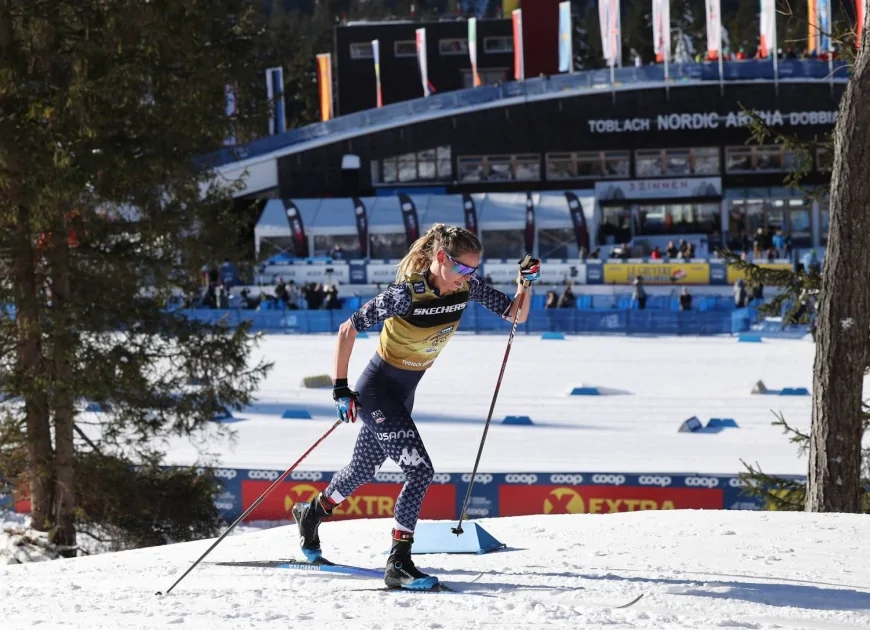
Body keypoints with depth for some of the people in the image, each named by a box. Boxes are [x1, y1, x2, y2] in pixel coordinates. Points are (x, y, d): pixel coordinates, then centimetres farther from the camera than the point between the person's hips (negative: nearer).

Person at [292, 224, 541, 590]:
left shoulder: (466, 288, -9)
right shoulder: (405, 295, -27)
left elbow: (516, 316, -1)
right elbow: (347, 330, -19)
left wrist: (525, 284, -20)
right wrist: (340, 388, -19)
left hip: (403, 393, 8)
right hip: (378, 390, -8)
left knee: (363, 471, 24)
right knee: (420, 470, -19)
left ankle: (311, 513, 49)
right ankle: (398, 564, -15)